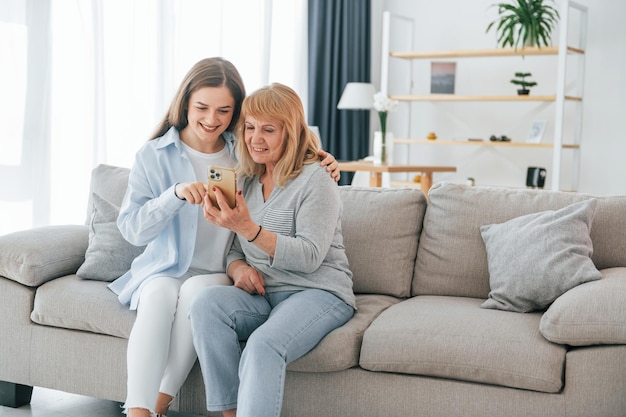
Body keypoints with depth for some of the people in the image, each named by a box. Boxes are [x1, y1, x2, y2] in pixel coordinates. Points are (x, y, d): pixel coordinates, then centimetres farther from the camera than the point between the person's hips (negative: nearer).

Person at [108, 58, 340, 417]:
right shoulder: (154, 156, 1)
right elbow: (132, 228, -8)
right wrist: (175, 194, -25)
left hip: (220, 275, 1)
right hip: (163, 270, 0)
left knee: (197, 292, -32)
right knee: (159, 295, -33)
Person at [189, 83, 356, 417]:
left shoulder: (315, 181, -6)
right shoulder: (245, 182, 14)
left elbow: (310, 257, -16)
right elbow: (234, 250, 18)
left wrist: (248, 228, -27)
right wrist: (238, 268, -7)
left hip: (317, 293, -6)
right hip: (262, 295, 6)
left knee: (263, 345, -35)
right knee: (206, 302, -26)